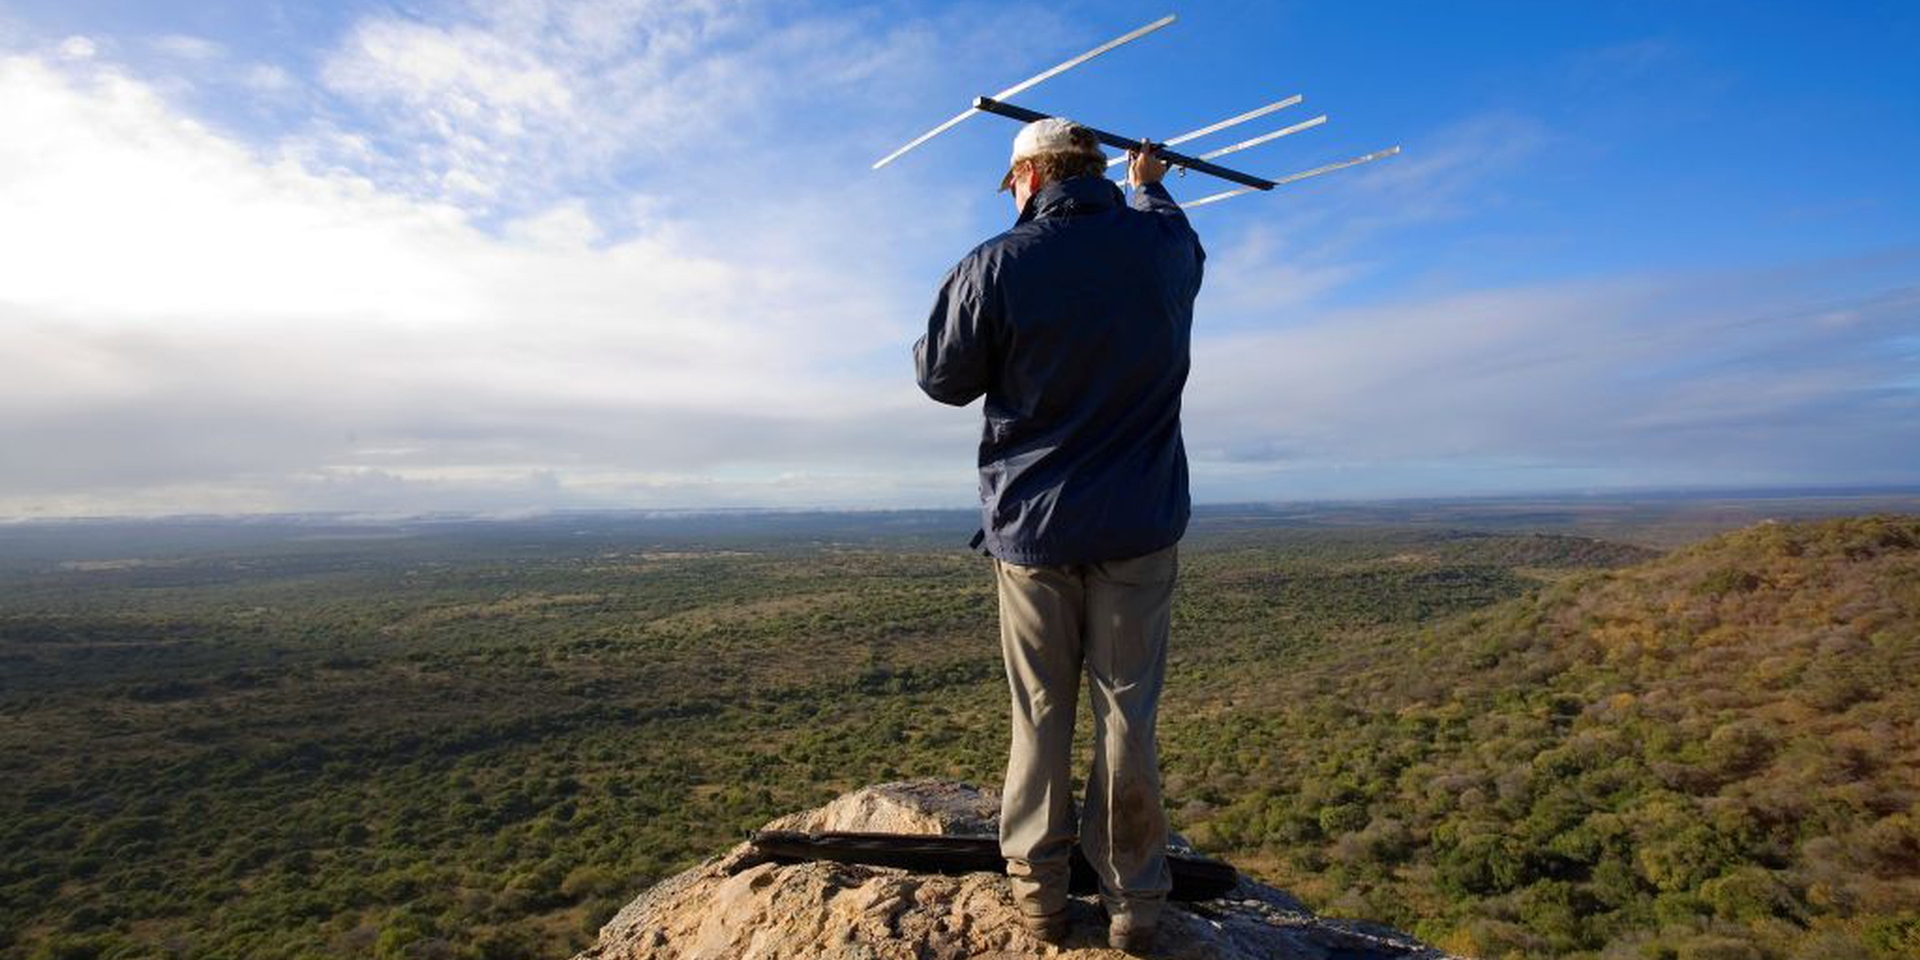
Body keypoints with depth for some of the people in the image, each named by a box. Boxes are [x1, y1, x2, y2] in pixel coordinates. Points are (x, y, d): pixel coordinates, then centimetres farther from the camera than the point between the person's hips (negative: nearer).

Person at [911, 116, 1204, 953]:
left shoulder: (998, 265, -10)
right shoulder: (1164, 247, 1)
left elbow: (944, 379, 0)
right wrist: (1148, 185, 46)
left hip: (1032, 524, -2)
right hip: (1139, 525, 2)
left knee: (1039, 715, 10)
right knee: (1127, 712, 8)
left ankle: (1038, 891, 22)